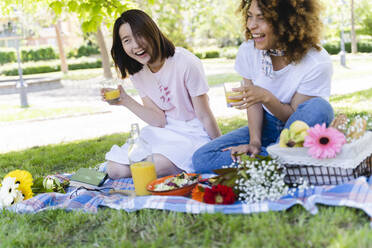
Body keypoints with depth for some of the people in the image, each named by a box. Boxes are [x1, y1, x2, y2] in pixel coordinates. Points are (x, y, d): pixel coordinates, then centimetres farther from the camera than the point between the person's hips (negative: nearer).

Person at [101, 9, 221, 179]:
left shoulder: (186, 63, -20)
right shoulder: (137, 72, 0)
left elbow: (205, 117, -12)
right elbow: (159, 121, -5)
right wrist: (125, 100, -16)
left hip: (193, 134, -6)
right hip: (163, 133, 6)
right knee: (115, 170, -11)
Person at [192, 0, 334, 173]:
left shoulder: (317, 62, -23)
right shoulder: (248, 50, -10)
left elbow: (295, 116, -16)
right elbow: (253, 103, -2)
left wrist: (267, 97, -35)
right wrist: (255, 142, -16)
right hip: (266, 126, 3)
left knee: (319, 108, -38)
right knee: (201, 159, -15)